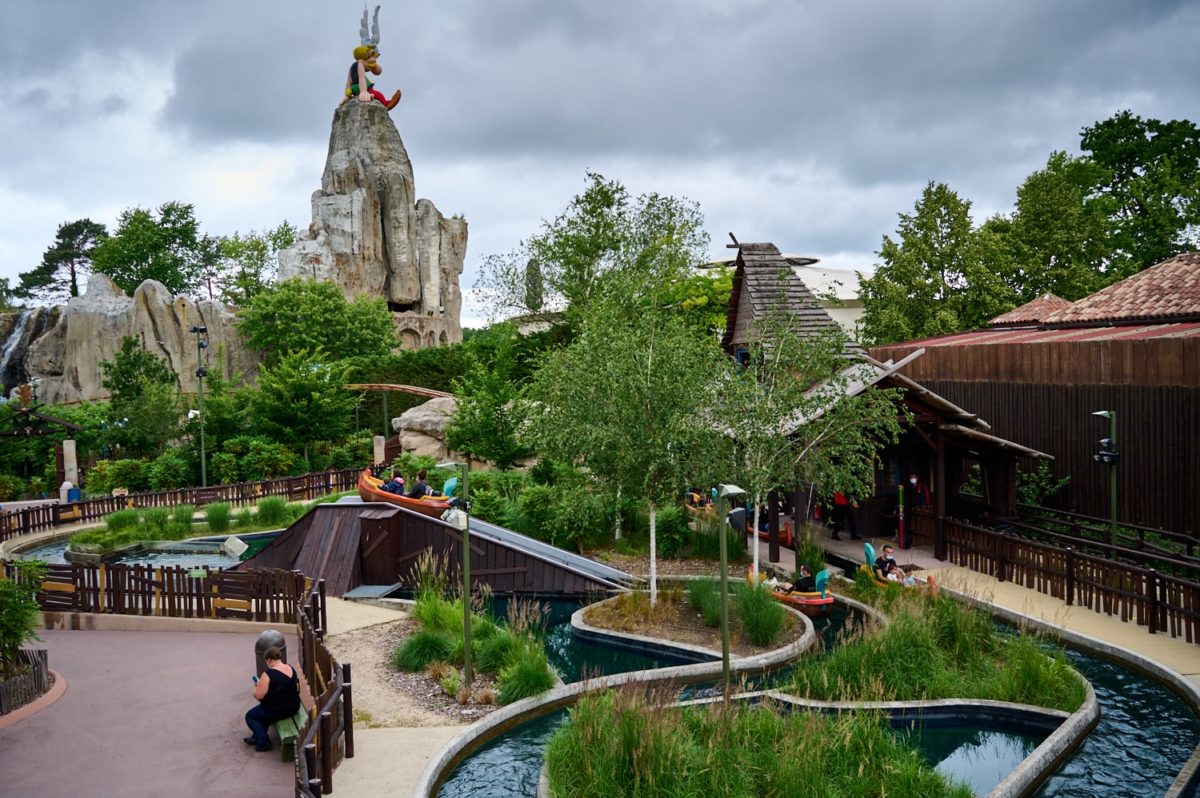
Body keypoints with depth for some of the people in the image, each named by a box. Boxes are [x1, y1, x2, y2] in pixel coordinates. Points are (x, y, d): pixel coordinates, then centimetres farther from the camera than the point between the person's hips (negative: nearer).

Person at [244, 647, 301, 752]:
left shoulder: (268, 674, -22)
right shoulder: (291, 669, 1)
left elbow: (258, 695, -20)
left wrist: (258, 686, 2)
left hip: (277, 711, -8)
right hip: (293, 707, 8)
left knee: (250, 716, 18)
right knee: (261, 711, 32)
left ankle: (263, 742, 13)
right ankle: (257, 736, 39)